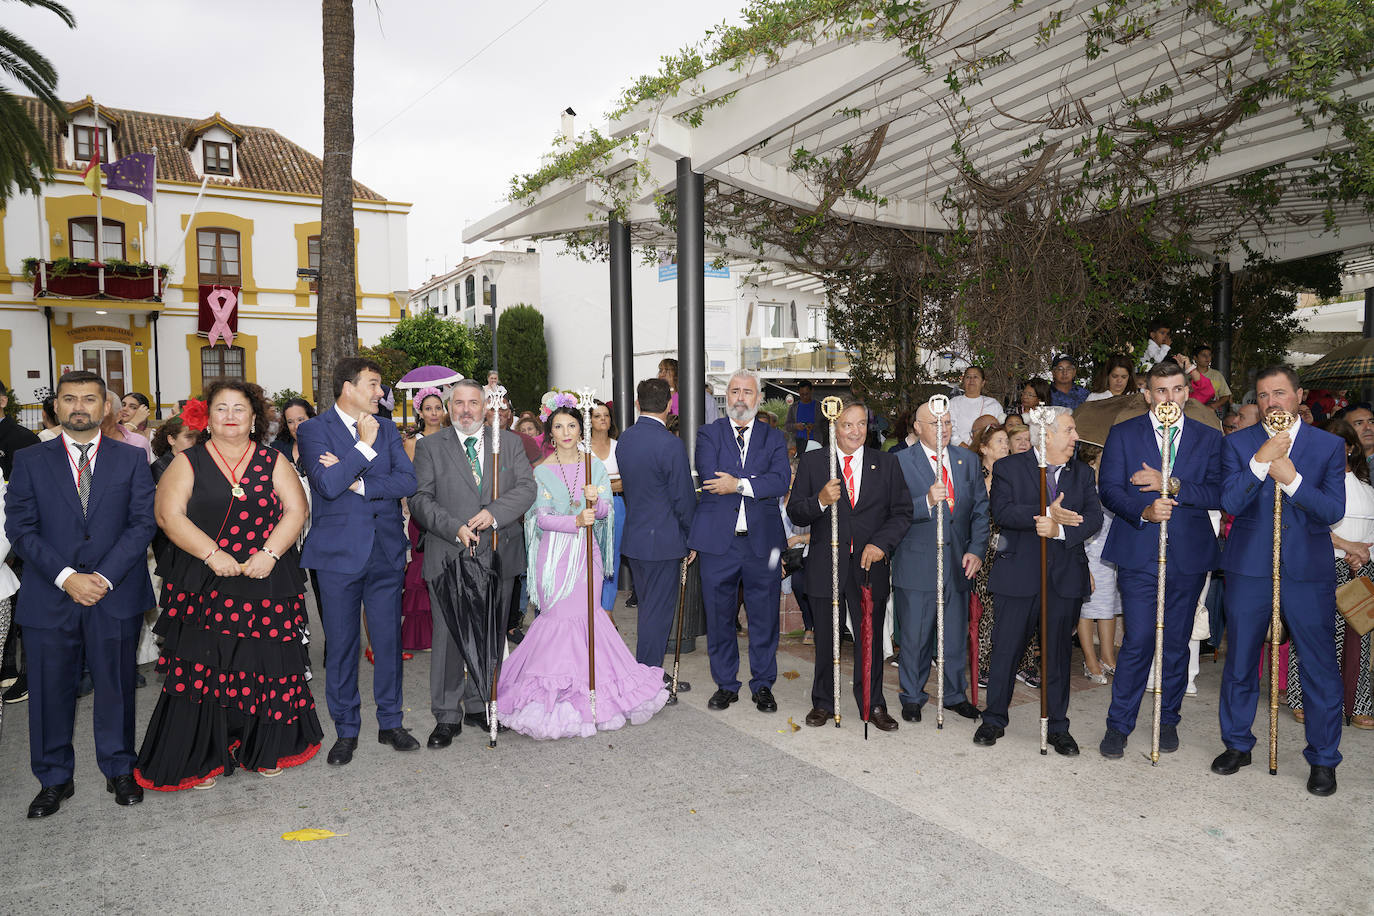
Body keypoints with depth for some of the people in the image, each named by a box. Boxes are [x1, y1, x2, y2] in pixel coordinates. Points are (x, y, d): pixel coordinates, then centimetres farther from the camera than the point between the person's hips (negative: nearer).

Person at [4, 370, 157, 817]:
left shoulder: (132, 460, 4)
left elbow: (142, 524, -2)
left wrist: (104, 577, -13)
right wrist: (66, 577, -13)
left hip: (116, 596, 0)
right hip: (49, 597, 1)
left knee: (116, 686, 9)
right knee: (50, 690, 7)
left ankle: (119, 769, 26)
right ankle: (54, 779, 25)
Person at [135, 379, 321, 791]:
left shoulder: (273, 461, 8)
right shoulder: (188, 462, 6)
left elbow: (296, 510, 1)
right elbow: (169, 514, -5)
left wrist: (269, 554, -13)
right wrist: (213, 555, -15)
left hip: (267, 584, 1)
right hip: (203, 584, -1)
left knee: (266, 668, 4)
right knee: (201, 668, 0)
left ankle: (265, 749, 20)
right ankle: (199, 759, 14)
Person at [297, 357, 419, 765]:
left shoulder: (387, 430, 10)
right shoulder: (313, 430, -3)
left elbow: (407, 481, -3)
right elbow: (328, 484, -18)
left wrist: (358, 483, -14)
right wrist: (365, 445, -13)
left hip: (386, 552, 3)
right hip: (340, 553, -3)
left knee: (388, 640, 9)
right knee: (341, 645, 6)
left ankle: (390, 723, 23)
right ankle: (346, 730, 21)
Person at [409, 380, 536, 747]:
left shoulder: (509, 442, 8)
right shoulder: (430, 446, 4)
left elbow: (527, 487, 0)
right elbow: (420, 499, -3)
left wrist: (494, 512, -17)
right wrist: (455, 528, -18)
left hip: (498, 556, 2)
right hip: (449, 558, -2)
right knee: (449, 636, 0)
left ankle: (479, 706, 26)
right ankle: (447, 716, 12)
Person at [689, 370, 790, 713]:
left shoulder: (773, 437, 10)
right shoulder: (709, 434, 6)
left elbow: (781, 480, -8)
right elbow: (709, 478, -11)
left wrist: (739, 485, -17)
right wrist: (756, 483, -9)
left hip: (761, 540, 1)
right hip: (718, 540, -1)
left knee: (764, 617, 7)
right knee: (719, 617, 8)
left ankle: (763, 685, 23)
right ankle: (725, 684, 24)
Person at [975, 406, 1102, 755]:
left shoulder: (1082, 473, 12)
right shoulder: (1009, 468, 0)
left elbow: (1094, 517, -1)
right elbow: (1001, 512, -14)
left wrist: (1060, 529, -19)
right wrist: (1046, 514, -24)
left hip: (1066, 578, 3)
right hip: (1019, 575, -3)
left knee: (1059, 654, 9)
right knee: (1005, 650, 3)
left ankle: (1058, 728, 21)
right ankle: (994, 720, 19)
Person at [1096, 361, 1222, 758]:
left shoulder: (1208, 438, 8)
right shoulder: (1123, 434, 5)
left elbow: (1218, 493, -3)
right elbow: (1109, 489, -3)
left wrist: (1171, 485, -15)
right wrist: (1143, 511, -20)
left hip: (1189, 557, 2)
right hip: (1139, 555, -2)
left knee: (1177, 643, 11)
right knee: (1137, 642, -5)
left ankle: (1168, 719, 28)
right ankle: (1119, 725, 8)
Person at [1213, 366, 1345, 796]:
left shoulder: (1329, 446, 3)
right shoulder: (1237, 443, 4)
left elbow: (1333, 511, -6)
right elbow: (1230, 502, -8)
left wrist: (1291, 478, -19)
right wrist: (1261, 460, -18)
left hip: (1308, 569, -1)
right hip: (1249, 567, 1)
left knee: (1320, 666, 3)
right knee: (1239, 660, 10)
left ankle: (1323, 758, 20)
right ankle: (1237, 744, 27)